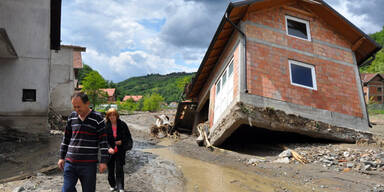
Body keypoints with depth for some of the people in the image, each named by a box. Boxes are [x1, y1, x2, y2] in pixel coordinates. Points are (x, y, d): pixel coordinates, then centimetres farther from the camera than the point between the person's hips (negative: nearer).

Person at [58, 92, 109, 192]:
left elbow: (103, 141, -5)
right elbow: (66, 138, 16)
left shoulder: (97, 118, -6)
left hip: (89, 164, -4)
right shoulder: (72, 117, 7)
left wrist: (103, 161, -8)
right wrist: (62, 157, 15)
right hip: (70, 163, 4)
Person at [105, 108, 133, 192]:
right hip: (110, 151, 1)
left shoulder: (122, 124, -4)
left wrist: (122, 141, -10)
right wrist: (108, 148, -19)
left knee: (119, 169, -4)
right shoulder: (106, 126, -6)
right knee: (110, 169, 11)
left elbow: (128, 136, 5)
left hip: (120, 150, -1)